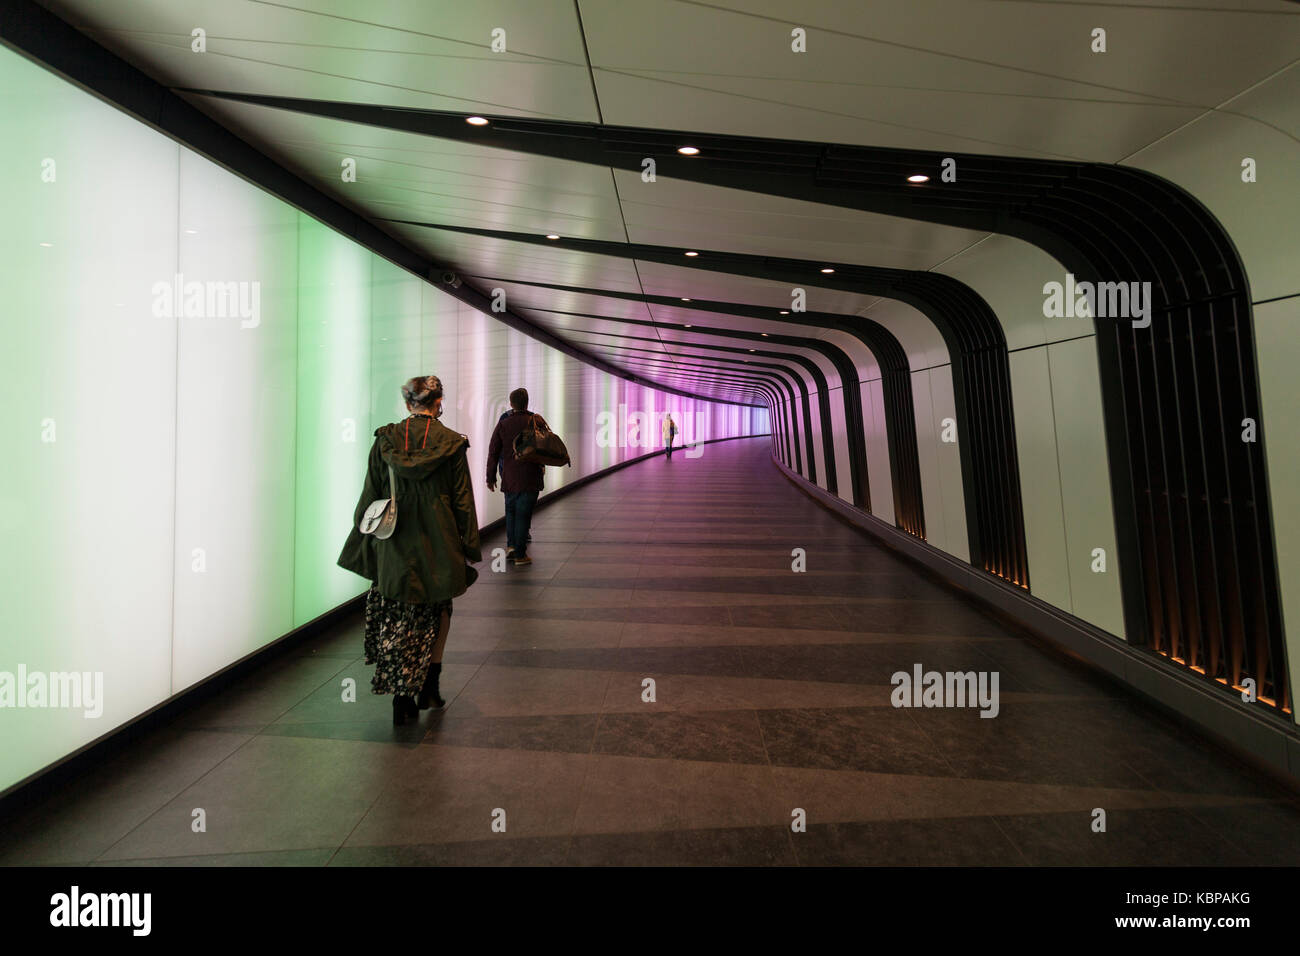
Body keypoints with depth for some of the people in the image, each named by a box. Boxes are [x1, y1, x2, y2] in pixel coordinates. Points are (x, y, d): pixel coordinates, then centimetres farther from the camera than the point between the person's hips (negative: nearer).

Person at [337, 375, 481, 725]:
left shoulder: (384, 441, 0)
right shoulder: (452, 443, -6)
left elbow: (369, 498, 3)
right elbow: (463, 502, -4)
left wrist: (365, 544, 12)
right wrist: (469, 549, 4)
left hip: (393, 547, 1)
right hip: (437, 545, -1)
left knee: (397, 621, 10)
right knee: (438, 612, 18)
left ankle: (403, 696, 8)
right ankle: (429, 687, 22)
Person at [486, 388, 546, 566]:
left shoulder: (502, 424, 1)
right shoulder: (537, 421, -5)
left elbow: (493, 453, 3)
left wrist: (490, 478, 10)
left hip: (509, 477, 2)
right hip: (530, 478, -2)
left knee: (511, 511, 20)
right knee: (523, 515, 1)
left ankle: (511, 545, 14)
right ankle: (520, 555, 5)